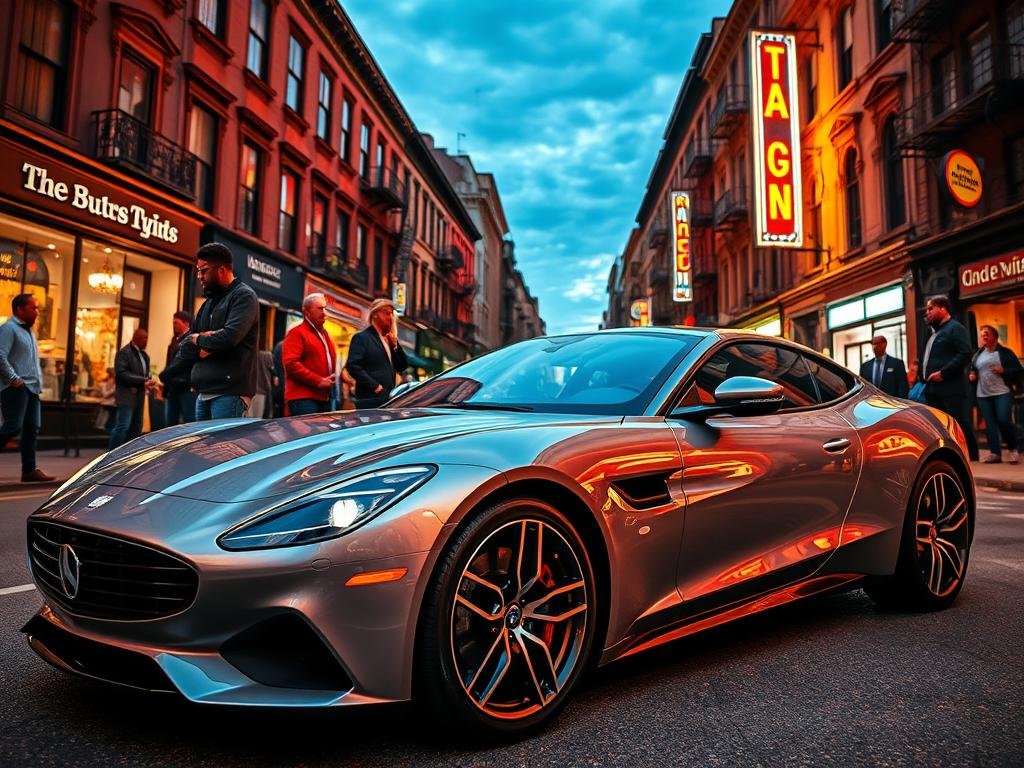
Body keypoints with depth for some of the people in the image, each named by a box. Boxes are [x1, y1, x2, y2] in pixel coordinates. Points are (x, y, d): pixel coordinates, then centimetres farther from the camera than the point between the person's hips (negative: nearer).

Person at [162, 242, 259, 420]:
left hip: (229, 393, -9)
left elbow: (230, 337, -20)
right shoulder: (209, 303, 21)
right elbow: (186, 344, 19)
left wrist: (198, 340, -2)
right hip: (204, 392, 9)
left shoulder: (244, 296, -6)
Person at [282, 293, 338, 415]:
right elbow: (291, 363, -17)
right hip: (303, 398, -9)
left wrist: (332, 377, 12)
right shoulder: (297, 333, -5)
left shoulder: (324, 334, 22)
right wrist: (318, 381, -17)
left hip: (324, 397, 9)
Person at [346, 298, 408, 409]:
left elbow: (402, 367, 18)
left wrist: (395, 345, 3)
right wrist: (375, 386, -18)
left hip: (389, 398, 7)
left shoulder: (390, 338, 20)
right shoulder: (361, 337, -2)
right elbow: (353, 366, -14)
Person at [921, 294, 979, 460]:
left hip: (951, 388, -9)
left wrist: (943, 373, -19)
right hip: (934, 389, 9)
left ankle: (971, 458, -2)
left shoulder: (955, 328, -4)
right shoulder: (935, 333, 23)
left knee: (960, 424, -8)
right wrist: (927, 377, 11)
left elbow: (965, 354, -16)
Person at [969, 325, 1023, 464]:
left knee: (1004, 420, -14)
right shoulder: (977, 354, 16)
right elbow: (972, 370, 25)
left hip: (1002, 392, -4)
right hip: (983, 394, 4)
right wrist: (971, 375, 3)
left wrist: (1003, 371, -15)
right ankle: (995, 453, 3)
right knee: (990, 424, 1)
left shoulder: (1005, 352, 3)